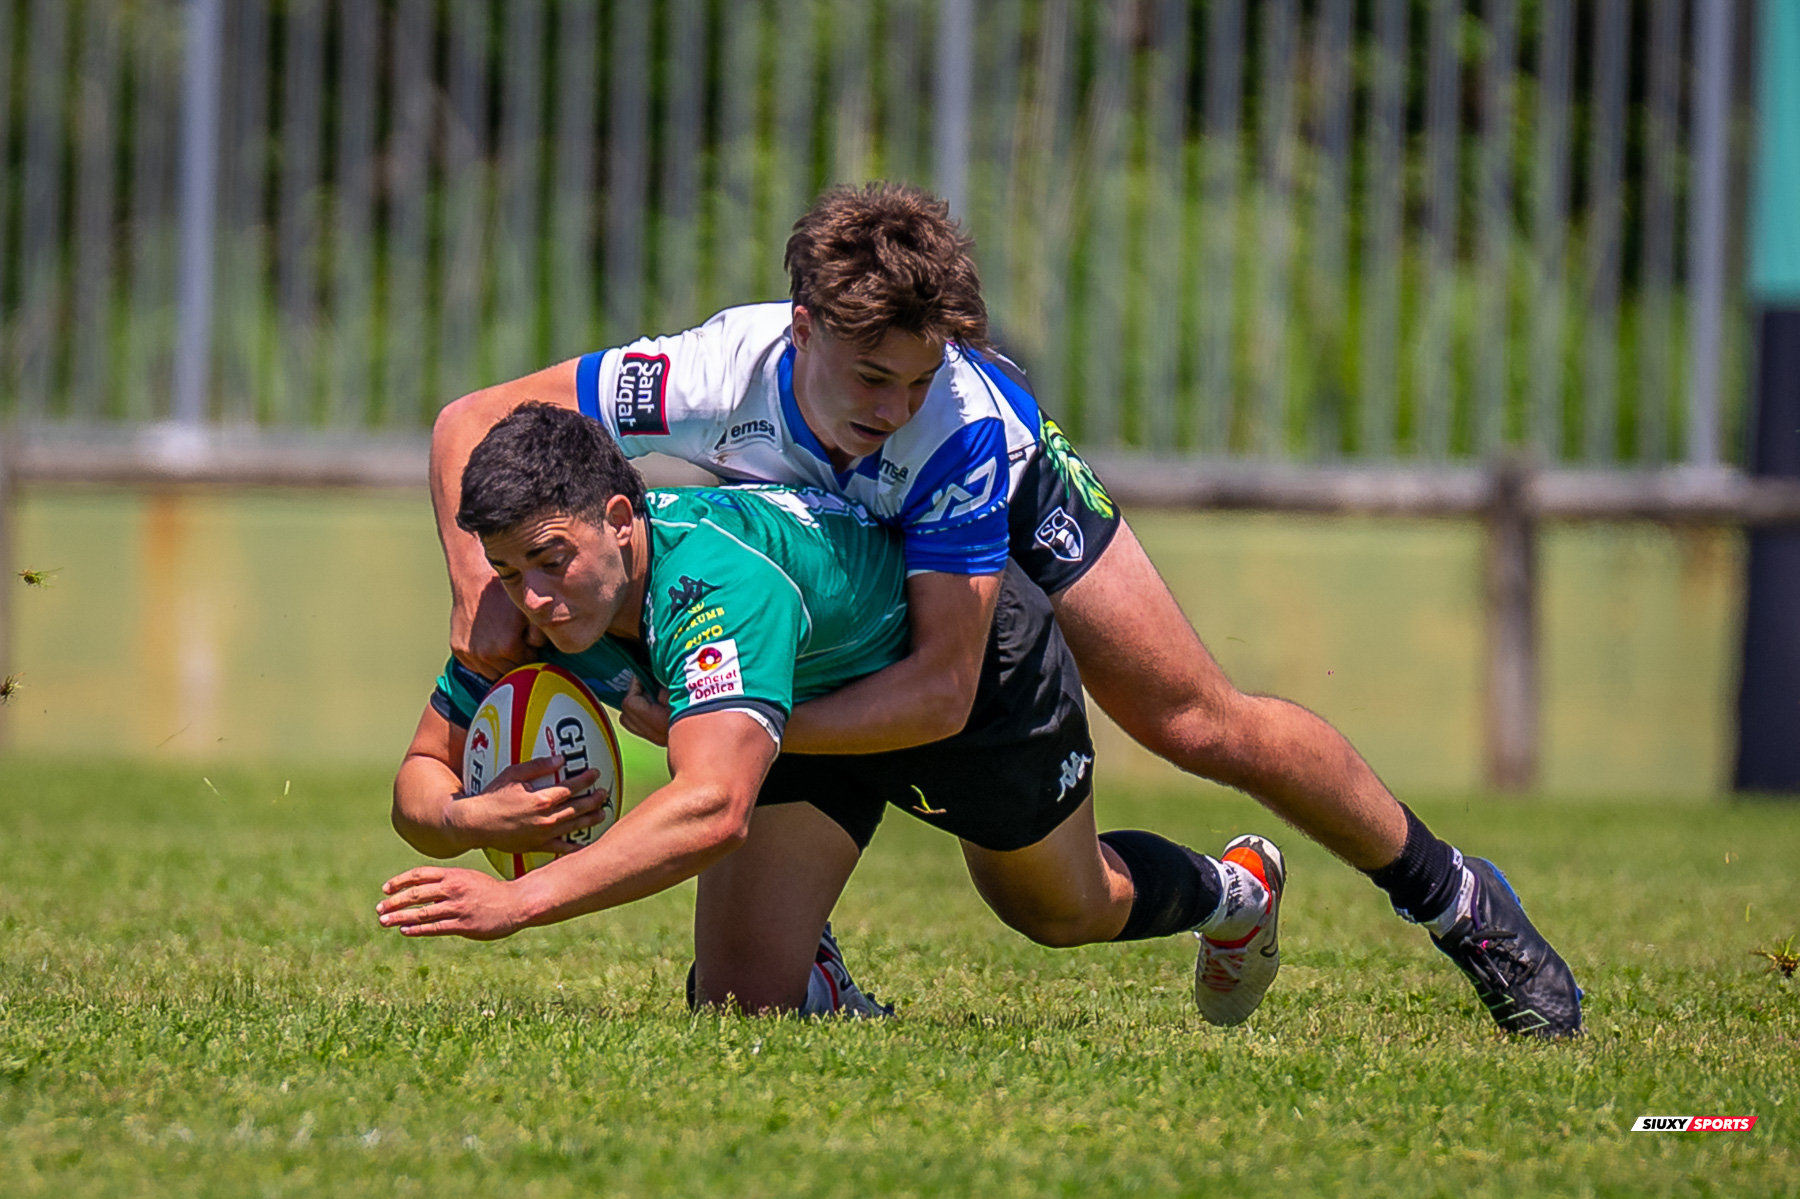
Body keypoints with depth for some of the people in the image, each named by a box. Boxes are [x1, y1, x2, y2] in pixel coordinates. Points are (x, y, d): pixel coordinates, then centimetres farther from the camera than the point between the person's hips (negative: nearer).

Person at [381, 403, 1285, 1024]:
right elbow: (421, 777, -18)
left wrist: (526, 899, -67)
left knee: (1071, 910, 25)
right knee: (743, 1000, -12)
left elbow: (714, 810, -60)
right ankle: (816, 976, 24)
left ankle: (1233, 891, 58)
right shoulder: (528, 605, -27)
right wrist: (472, 819, -42)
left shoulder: (718, 580, -48)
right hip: (805, 706, 5)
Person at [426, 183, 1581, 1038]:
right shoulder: (711, 378, -44)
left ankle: (1453, 895, 21)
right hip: (805, 522, 2)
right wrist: (484, 589, -47)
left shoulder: (963, 426, -47)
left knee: (1201, 722, -1)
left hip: (1010, 491, -2)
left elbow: (942, 690, -45)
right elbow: (470, 420, -33)